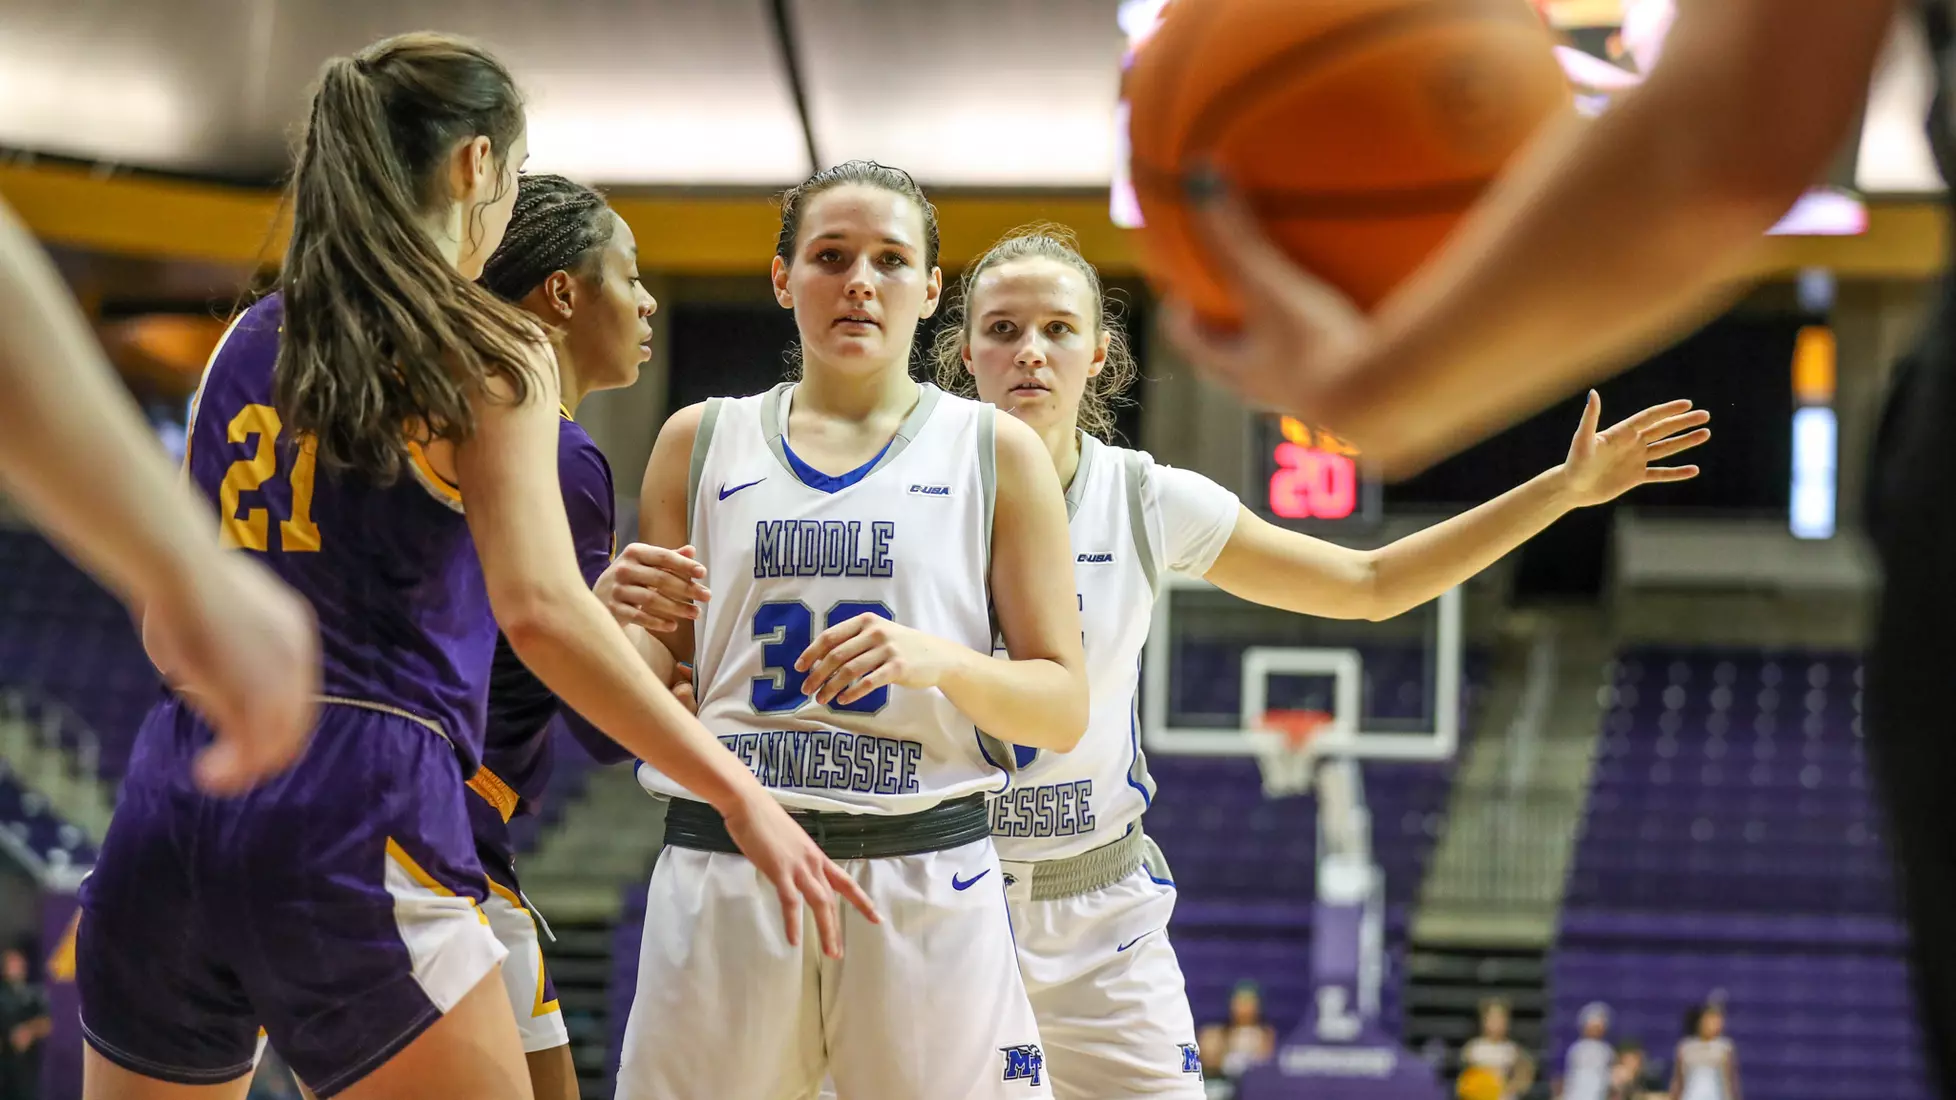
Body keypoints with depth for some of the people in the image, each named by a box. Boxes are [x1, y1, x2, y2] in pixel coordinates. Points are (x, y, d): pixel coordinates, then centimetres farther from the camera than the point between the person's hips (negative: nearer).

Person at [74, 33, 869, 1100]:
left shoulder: (245, 345, 18)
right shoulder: (488, 352, 1)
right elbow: (538, 609, -13)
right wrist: (737, 793, -9)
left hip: (168, 808, 6)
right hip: (355, 818, -6)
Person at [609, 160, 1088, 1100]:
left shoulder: (994, 452, 7)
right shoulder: (701, 441, 11)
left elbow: (1064, 711, 4)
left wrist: (936, 659, -14)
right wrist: (622, 622, -8)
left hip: (926, 872, -1)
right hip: (722, 870, 1)